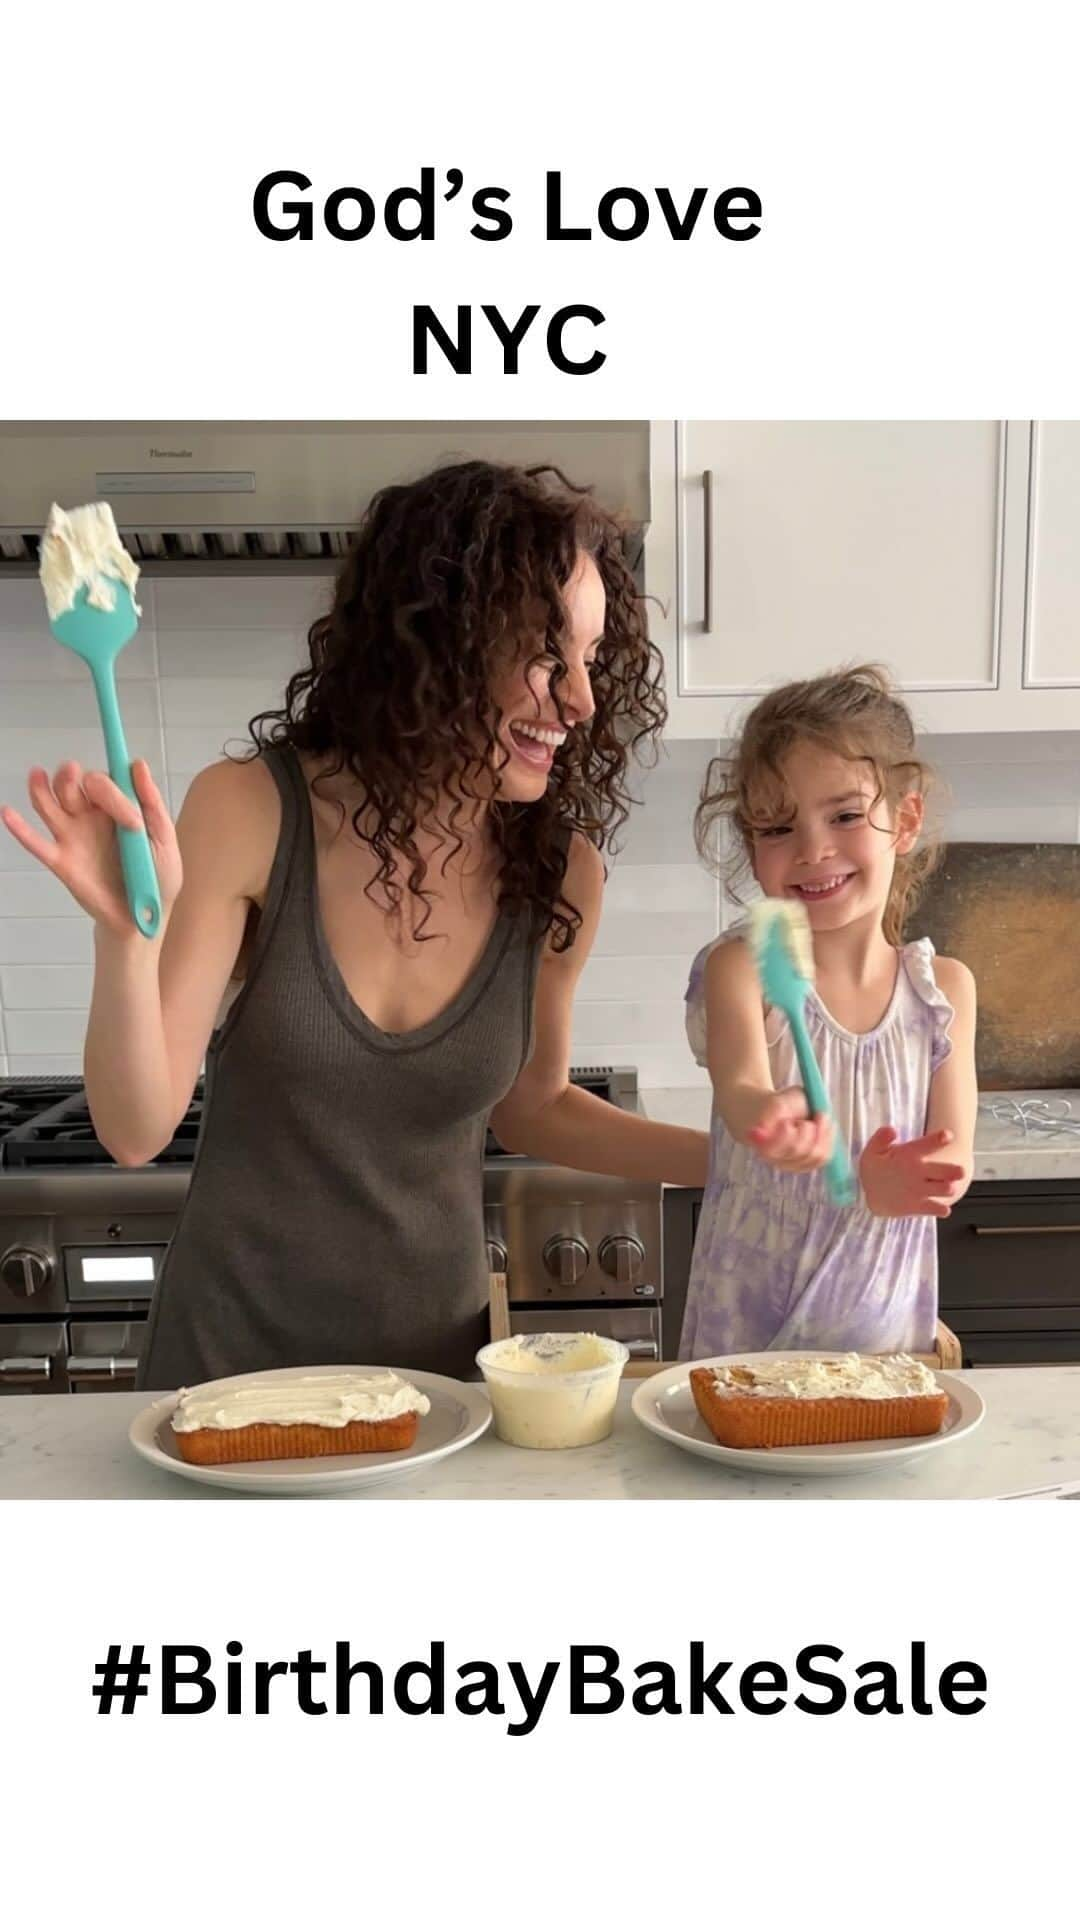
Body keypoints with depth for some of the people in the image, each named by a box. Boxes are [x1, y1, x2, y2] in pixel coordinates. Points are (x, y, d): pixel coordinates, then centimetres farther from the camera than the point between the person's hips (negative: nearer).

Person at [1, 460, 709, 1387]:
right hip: (229, 1350, -1)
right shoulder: (250, 813, -17)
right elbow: (137, 1130, -15)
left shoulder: (560, 873, -11)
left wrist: (726, 1156, -5)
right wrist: (124, 934, -31)